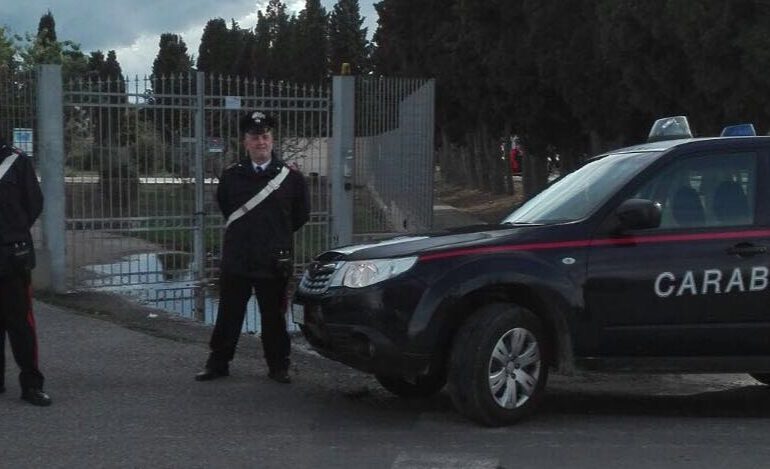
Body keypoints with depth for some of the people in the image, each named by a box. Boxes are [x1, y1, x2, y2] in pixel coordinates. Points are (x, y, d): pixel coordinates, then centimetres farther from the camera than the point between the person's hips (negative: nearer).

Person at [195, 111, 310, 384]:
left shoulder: (290, 177, -1)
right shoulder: (231, 176, 4)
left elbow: (301, 214, 10)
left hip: (274, 262, -1)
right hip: (236, 259, 2)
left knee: (274, 317, 7)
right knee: (228, 315, 8)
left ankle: (278, 366, 19)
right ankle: (218, 364, 19)